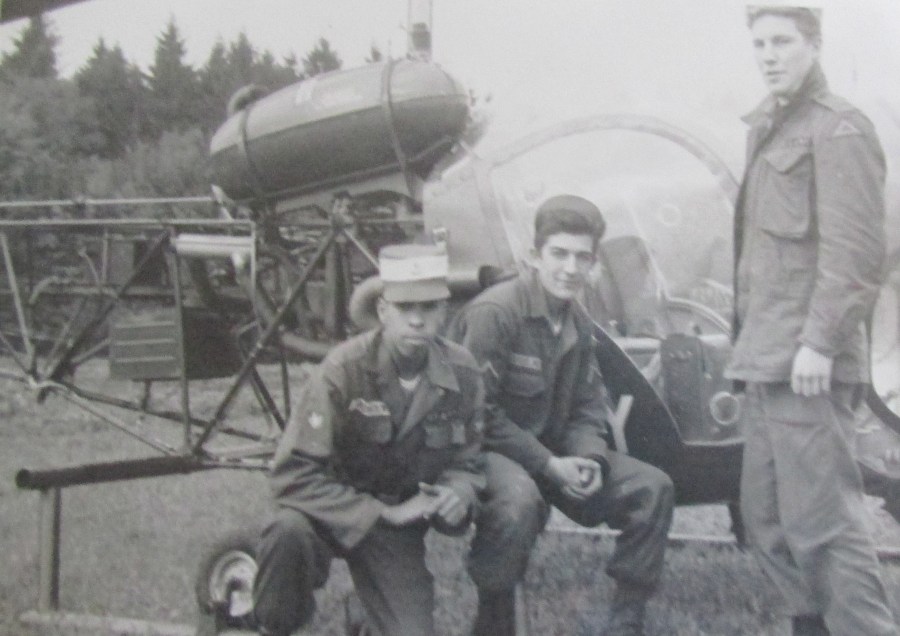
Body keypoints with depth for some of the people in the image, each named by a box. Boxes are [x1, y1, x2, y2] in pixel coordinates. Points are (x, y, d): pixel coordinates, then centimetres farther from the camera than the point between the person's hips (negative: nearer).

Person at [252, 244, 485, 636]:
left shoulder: (462, 372, -9)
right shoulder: (345, 368, -21)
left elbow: (466, 462, 5)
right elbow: (293, 475, -24)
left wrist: (457, 494, -20)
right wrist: (382, 514, -28)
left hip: (397, 520, 3)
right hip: (337, 510, -3)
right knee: (290, 531, -37)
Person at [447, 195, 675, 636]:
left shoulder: (578, 325, 7)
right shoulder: (495, 312, -18)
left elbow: (587, 408, 12)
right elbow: (478, 411, -20)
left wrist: (590, 458, -11)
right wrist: (548, 465, -21)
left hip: (552, 453, 8)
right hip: (484, 449, -8)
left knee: (653, 487, -4)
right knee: (519, 499, -41)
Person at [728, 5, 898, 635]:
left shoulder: (838, 129, -8)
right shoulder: (772, 129, 20)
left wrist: (820, 341, -22)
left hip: (806, 362, -10)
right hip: (771, 360, 10)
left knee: (822, 518, -10)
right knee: (767, 513, 13)